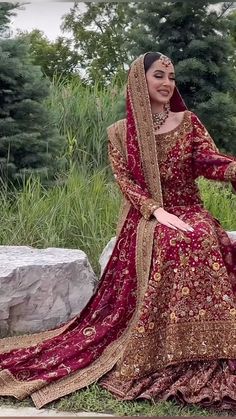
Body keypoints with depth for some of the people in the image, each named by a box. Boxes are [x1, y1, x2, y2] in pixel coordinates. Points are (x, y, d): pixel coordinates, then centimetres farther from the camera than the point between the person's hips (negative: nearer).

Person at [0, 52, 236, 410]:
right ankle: (173, 371, -26)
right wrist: (159, 212, -16)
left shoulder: (187, 121, 10)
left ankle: (201, 366, -27)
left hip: (189, 213, 2)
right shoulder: (120, 132, 7)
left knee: (204, 241, -31)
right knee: (172, 245, -34)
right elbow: (126, 182, 0)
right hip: (147, 219, -2)